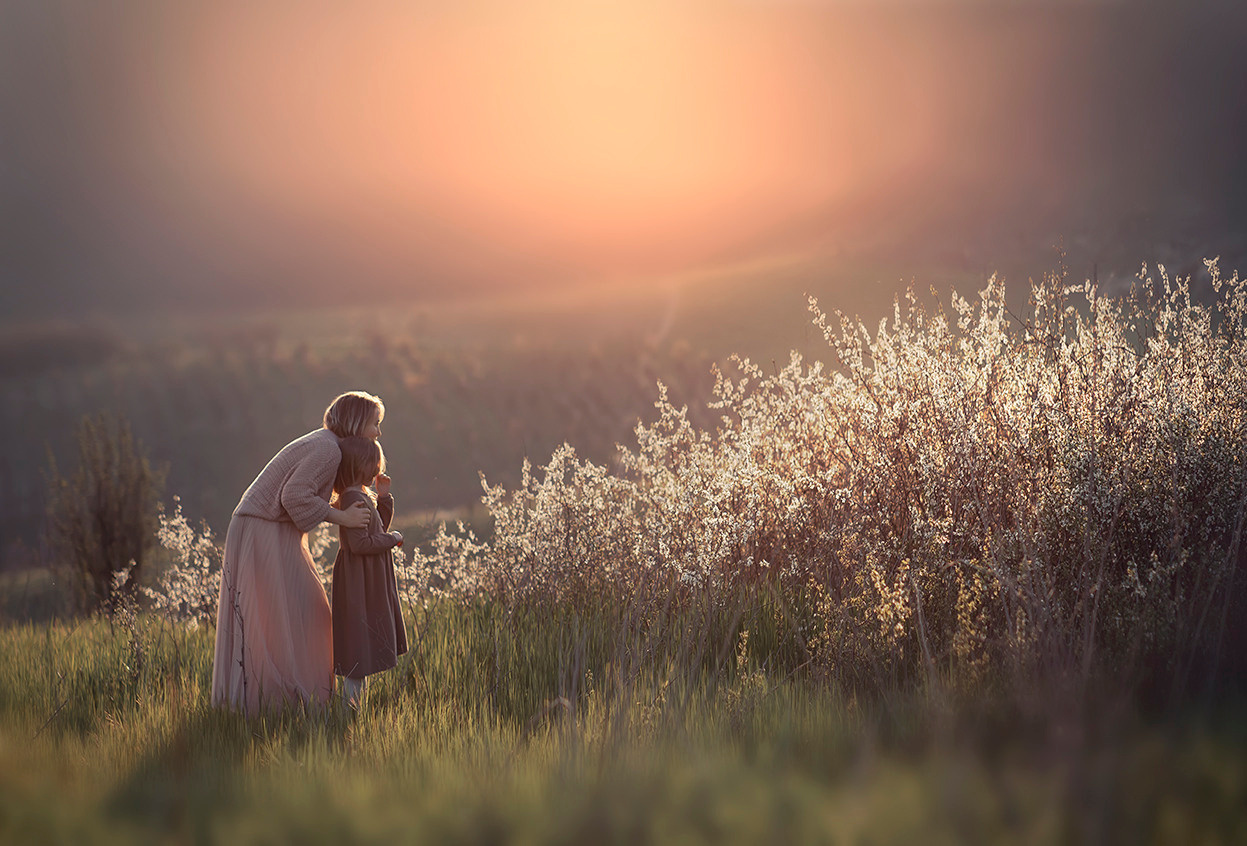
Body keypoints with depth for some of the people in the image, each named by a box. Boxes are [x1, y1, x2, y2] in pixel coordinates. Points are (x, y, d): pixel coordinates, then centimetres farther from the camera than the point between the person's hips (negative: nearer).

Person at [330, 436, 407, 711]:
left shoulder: (362, 496, 11)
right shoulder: (353, 498, -20)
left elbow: (378, 529, 21)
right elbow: (359, 543, -26)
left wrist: (383, 497, 11)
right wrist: (392, 539, -14)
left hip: (371, 581, 11)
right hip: (359, 582, -11)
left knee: (369, 645, 15)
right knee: (360, 646, -7)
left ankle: (357, 701, 21)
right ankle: (350, 700, -4)